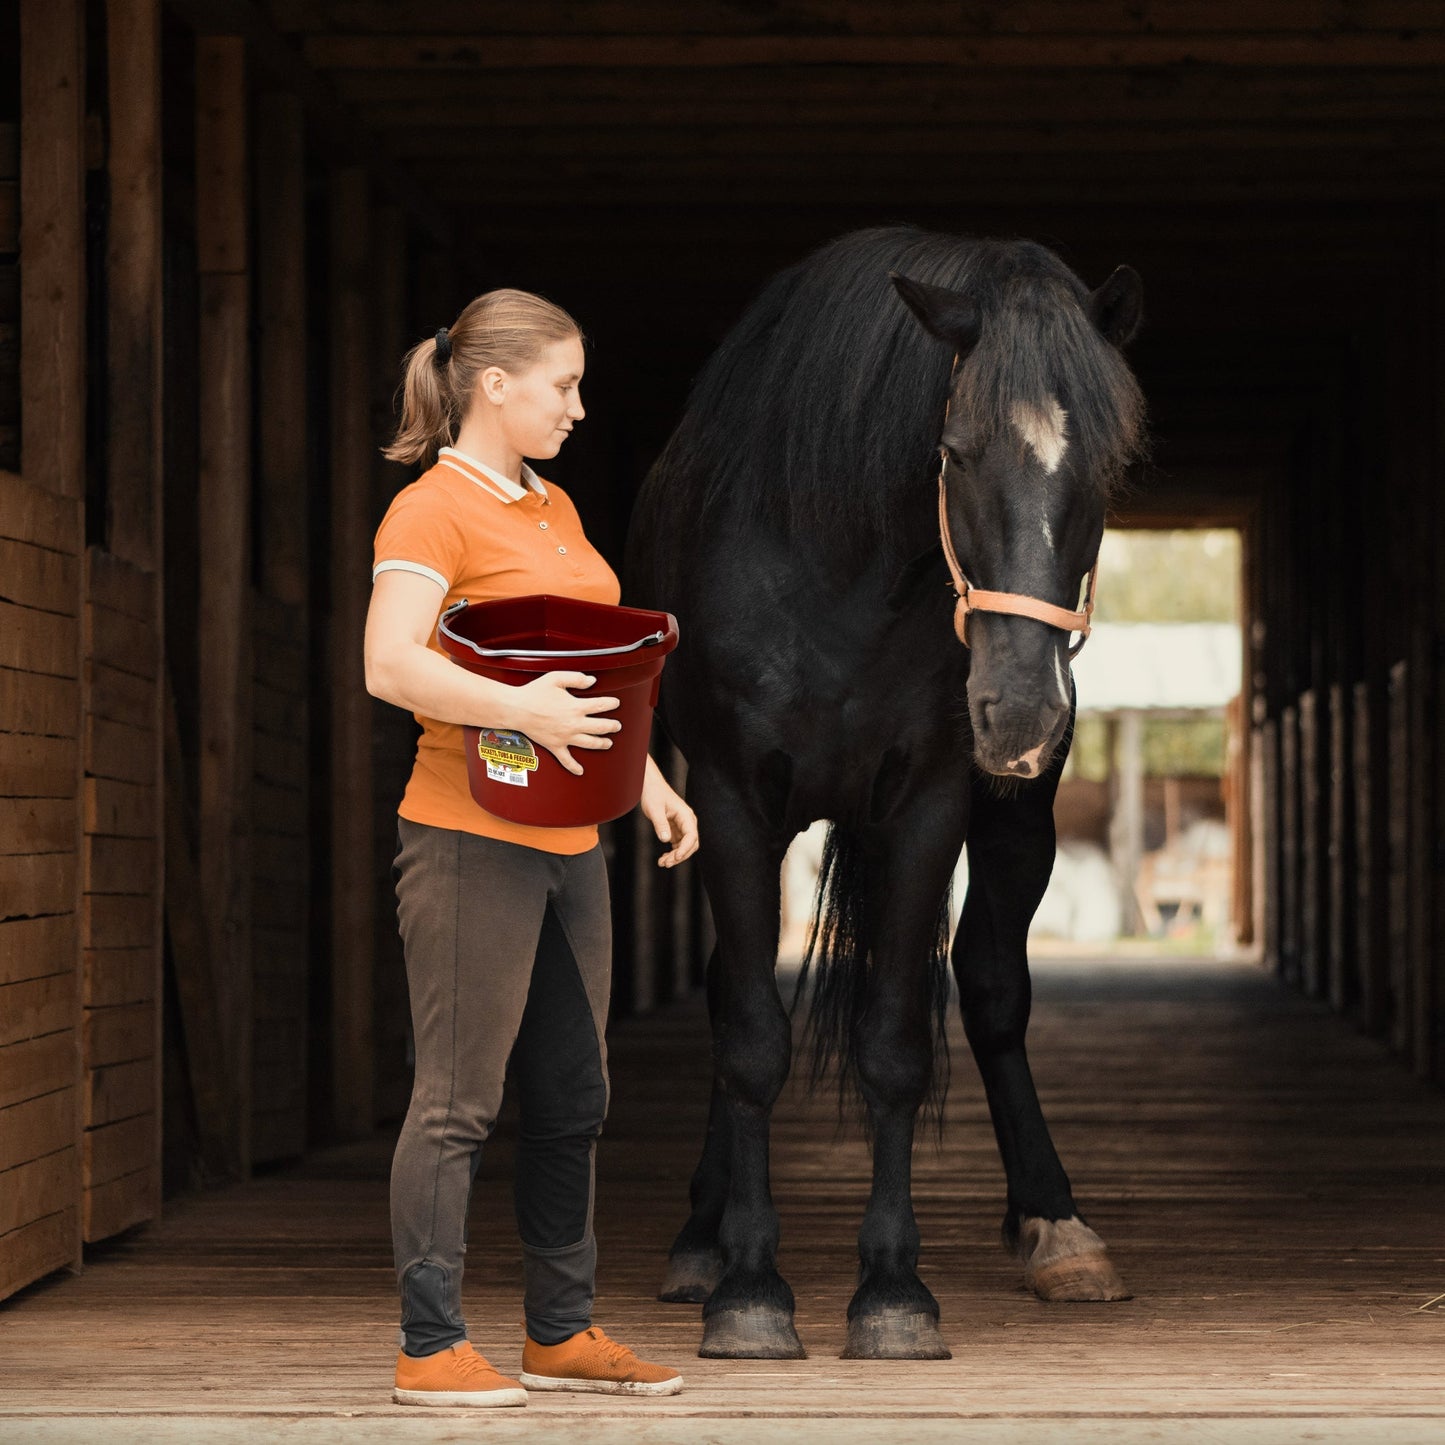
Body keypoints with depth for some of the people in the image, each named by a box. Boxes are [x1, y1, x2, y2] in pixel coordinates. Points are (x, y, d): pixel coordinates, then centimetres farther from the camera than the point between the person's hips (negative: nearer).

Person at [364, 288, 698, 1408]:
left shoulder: (554, 509, 17)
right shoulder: (432, 510, -10)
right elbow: (391, 664, -23)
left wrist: (650, 783, 18)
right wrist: (517, 709, -34)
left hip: (568, 841, 9)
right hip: (472, 837, -9)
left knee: (572, 1098, 12)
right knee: (459, 1097, -6)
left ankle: (563, 1332, 21)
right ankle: (431, 1349, -2)